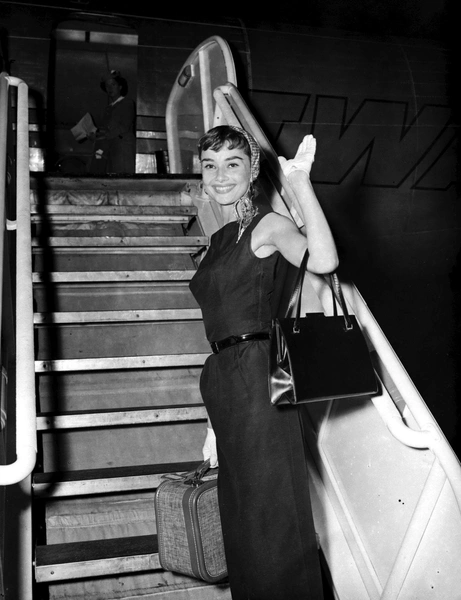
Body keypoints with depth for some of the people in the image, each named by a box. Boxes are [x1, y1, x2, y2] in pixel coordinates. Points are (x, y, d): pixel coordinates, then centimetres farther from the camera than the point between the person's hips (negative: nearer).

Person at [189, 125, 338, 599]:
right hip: (225, 386, 8)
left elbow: (323, 261, -28)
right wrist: (215, 423, 18)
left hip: (257, 381, -8)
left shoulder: (268, 226, -4)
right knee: (243, 530, 16)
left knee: (271, 524, -1)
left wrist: (301, 182, -28)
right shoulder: (220, 241, 18)